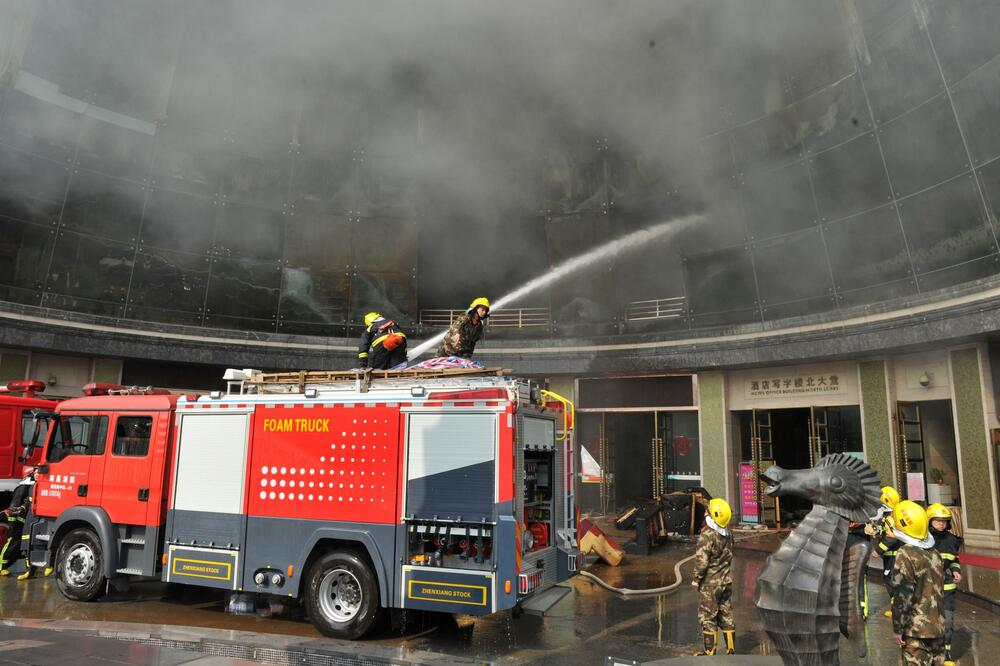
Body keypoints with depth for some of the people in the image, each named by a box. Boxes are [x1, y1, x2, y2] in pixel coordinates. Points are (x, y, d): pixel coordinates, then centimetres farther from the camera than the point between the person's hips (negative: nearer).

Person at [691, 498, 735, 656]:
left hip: (710, 583, -7)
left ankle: (710, 652, 10)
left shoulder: (707, 536, -22)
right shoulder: (728, 535, 1)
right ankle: (731, 650, 22)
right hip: (727, 582, 7)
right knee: (726, 616, 16)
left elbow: (702, 560, -22)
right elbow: (729, 557, 10)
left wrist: (696, 579, -9)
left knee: (707, 618, 4)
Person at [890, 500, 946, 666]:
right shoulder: (934, 553, 5)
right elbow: (939, 590, 14)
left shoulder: (905, 555, -18)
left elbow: (902, 596, -17)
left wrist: (898, 629, -10)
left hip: (916, 629, -7)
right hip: (938, 626, 7)